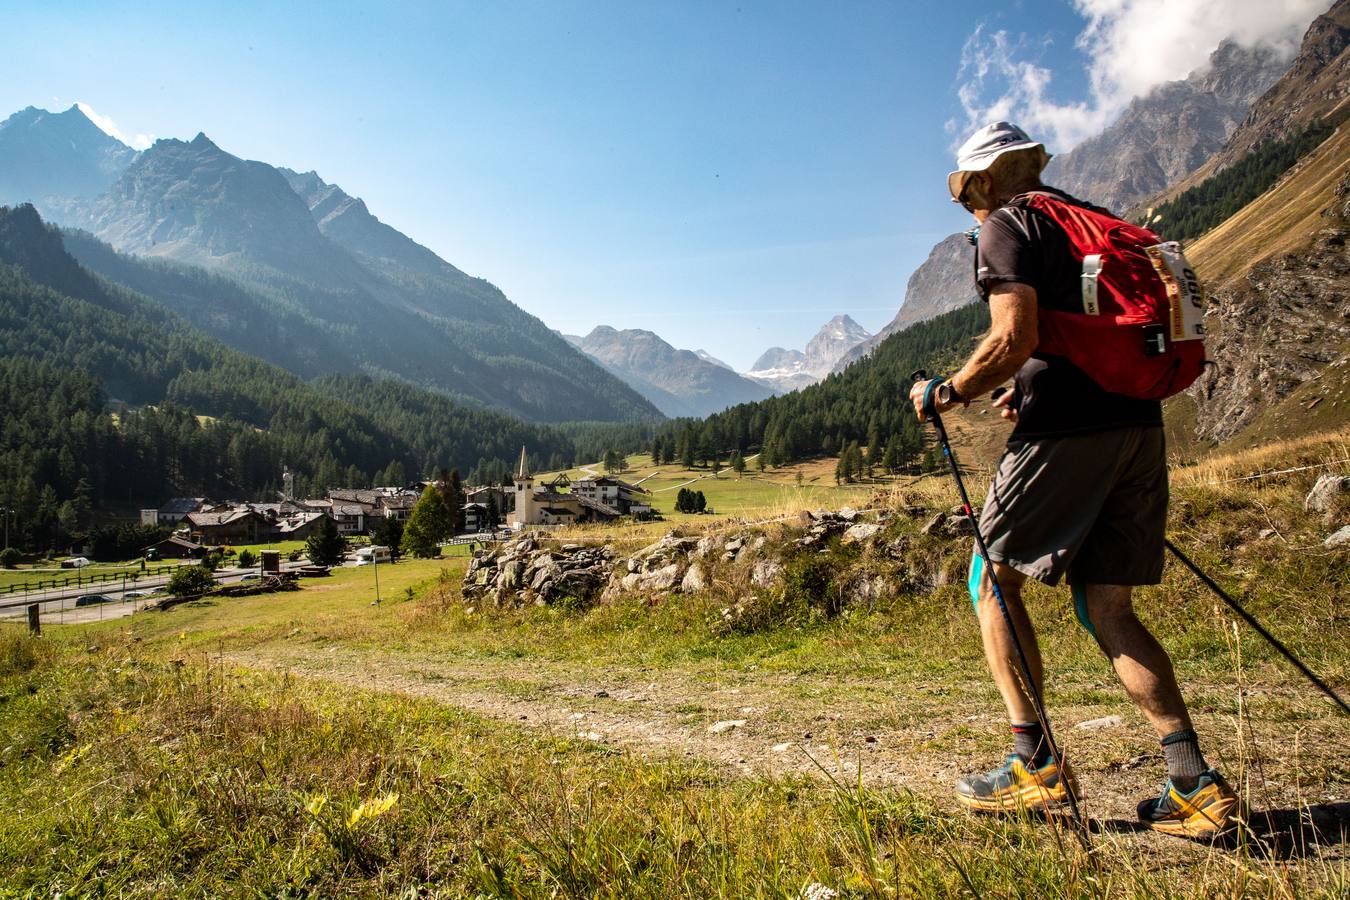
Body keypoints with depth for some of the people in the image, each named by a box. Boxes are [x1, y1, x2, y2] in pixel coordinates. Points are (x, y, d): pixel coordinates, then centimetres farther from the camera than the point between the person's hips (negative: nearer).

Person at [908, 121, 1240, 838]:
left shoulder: (1007, 227, -2)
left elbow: (1013, 341, -16)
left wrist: (945, 394, -2)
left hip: (1066, 429, -8)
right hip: (1138, 424, 8)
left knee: (994, 578, 7)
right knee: (1106, 607, 10)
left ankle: (1037, 766, 5)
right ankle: (1195, 786, 5)